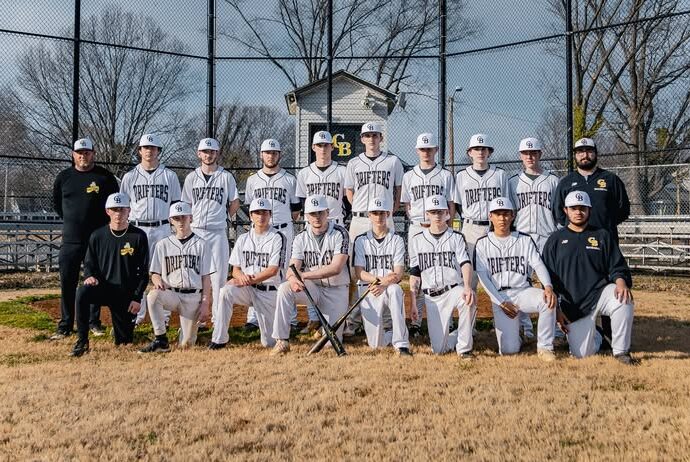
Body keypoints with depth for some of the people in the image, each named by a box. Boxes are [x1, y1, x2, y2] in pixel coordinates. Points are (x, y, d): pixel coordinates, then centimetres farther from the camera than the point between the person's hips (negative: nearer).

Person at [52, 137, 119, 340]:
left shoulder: (105, 177, -1)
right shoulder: (64, 177, 7)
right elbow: (57, 203, 20)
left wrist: (102, 224, 3)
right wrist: (72, 221, 14)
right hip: (71, 239, 2)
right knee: (67, 283, 2)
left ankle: (94, 321, 17)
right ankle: (65, 326, 10)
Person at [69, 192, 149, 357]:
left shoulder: (139, 236, -3)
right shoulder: (97, 236, 3)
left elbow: (144, 271, -2)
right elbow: (89, 263, 9)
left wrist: (137, 298, -9)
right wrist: (89, 276, -14)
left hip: (127, 294, -1)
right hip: (103, 287, 1)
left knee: (124, 341, 3)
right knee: (82, 292, -33)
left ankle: (123, 325, 41)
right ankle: (82, 342, -23)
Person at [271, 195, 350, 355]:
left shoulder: (340, 234, -11)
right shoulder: (301, 238, 1)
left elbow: (335, 268, -21)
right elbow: (292, 268, -10)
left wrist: (303, 275, -24)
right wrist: (293, 279, -36)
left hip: (336, 291, -2)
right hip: (311, 288, 2)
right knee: (284, 288, -29)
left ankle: (330, 326, 31)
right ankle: (282, 341, -23)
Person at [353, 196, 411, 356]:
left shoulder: (396, 240, 7)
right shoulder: (361, 240, 9)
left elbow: (398, 274, -4)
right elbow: (359, 273, -1)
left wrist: (384, 285, -25)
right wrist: (380, 279, -20)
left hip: (390, 288, 0)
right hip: (368, 289, 0)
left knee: (395, 290, -41)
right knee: (375, 344, -15)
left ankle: (401, 343, -37)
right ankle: (394, 336, 21)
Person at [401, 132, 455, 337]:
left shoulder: (445, 175, 10)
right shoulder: (409, 176, 14)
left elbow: (451, 207, 7)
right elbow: (407, 206, 13)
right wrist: (415, 221, -5)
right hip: (416, 228, 1)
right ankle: (416, 322, 0)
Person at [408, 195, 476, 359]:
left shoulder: (456, 237, 5)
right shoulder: (417, 240, 10)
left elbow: (465, 264, -11)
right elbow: (414, 274, 10)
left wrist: (468, 287, -31)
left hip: (454, 289, -1)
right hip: (431, 297, 2)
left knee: (468, 300, -39)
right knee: (438, 349, -8)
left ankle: (464, 347, -20)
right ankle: (459, 335, 26)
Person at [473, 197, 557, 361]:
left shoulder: (525, 240, 9)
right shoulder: (483, 243, 6)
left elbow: (538, 265, -4)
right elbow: (482, 276, 0)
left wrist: (548, 286, -25)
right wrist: (502, 302, -10)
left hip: (523, 291, 1)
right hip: (499, 297, -1)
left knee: (548, 301, -34)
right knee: (509, 350, -12)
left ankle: (544, 347, -17)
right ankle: (509, 329, 23)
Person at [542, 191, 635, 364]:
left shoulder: (602, 236, 10)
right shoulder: (555, 240, 7)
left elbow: (617, 267, 5)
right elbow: (549, 278, 6)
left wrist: (621, 283, -18)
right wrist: (556, 310, -1)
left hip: (600, 292, 0)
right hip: (572, 304, 0)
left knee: (624, 300, -34)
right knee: (582, 353, -10)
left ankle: (621, 350, -14)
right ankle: (595, 336, 28)